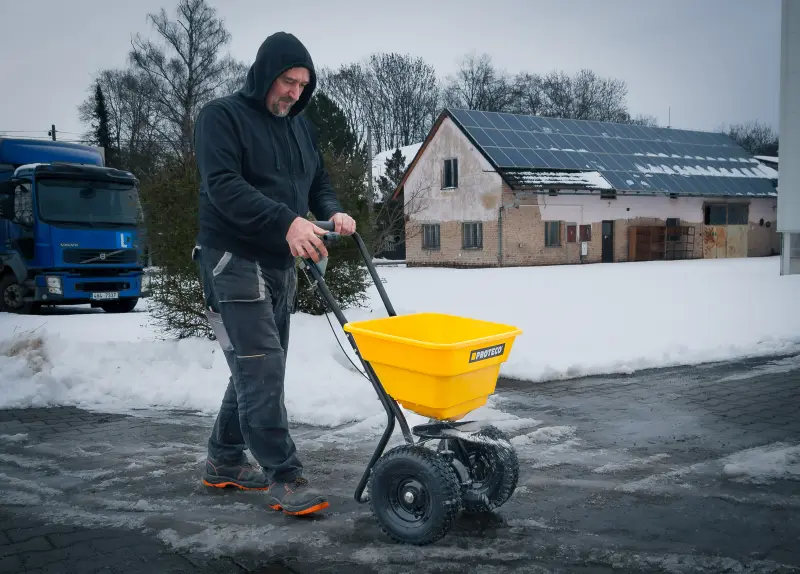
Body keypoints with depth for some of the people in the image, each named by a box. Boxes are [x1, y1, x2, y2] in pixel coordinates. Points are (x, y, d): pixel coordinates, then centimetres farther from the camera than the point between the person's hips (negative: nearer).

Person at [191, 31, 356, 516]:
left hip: (281, 264, 8)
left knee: (258, 368, 13)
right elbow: (224, 185, -21)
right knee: (261, 369, -10)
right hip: (234, 261, -8)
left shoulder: (301, 127, 15)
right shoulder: (222, 117, -8)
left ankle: (225, 461, 27)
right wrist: (286, 222, -32)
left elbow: (318, 182, 20)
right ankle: (284, 477, -4)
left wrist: (333, 212, -3)